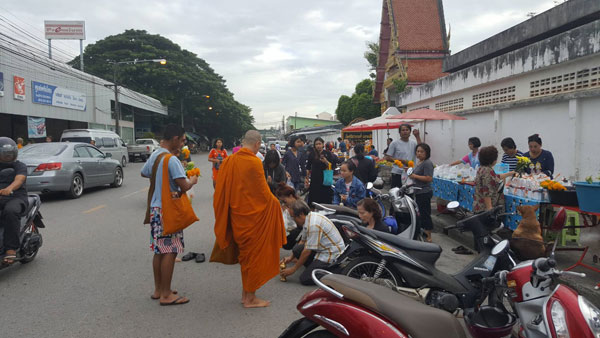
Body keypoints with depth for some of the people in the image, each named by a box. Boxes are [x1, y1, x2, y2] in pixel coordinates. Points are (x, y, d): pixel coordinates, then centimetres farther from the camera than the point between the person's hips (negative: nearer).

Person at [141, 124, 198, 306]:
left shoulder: (154, 156, 10)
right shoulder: (172, 160, -19)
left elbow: (144, 173, 28)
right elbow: (184, 186, -24)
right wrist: (192, 181, -4)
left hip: (155, 208, 9)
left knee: (159, 250, 16)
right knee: (169, 252, -2)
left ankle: (158, 289, 26)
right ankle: (166, 295, 6)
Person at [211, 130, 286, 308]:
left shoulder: (229, 161, 3)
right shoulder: (254, 162, -18)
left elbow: (221, 191, 7)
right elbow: (263, 192, -15)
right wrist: (275, 203, 2)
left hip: (236, 213, 7)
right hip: (253, 215, -7)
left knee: (245, 254, 19)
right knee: (254, 253, 5)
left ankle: (245, 293, 29)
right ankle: (250, 298, 14)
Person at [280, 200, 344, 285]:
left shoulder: (313, 225, -25)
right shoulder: (311, 217, 4)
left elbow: (307, 251, -20)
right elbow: (304, 242, 15)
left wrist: (293, 269, -10)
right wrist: (291, 258, 16)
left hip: (332, 253, -10)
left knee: (304, 279, -13)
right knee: (297, 250, 3)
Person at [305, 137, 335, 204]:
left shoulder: (327, 154, 2)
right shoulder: (311, 154, 4)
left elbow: (332, 166, 0)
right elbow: (308, 168, 7)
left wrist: (326, 161, -18)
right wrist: (306, 178, 1)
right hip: (314, 179, 0)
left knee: (325, 200, -1)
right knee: (313, 200, -1)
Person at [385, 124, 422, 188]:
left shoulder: (413, 143, 10)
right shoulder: (394, 143, -2)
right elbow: (388, 158, -5)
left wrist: (417, 137, -6)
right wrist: (403, 161, -11)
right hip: (397, 173, -4)